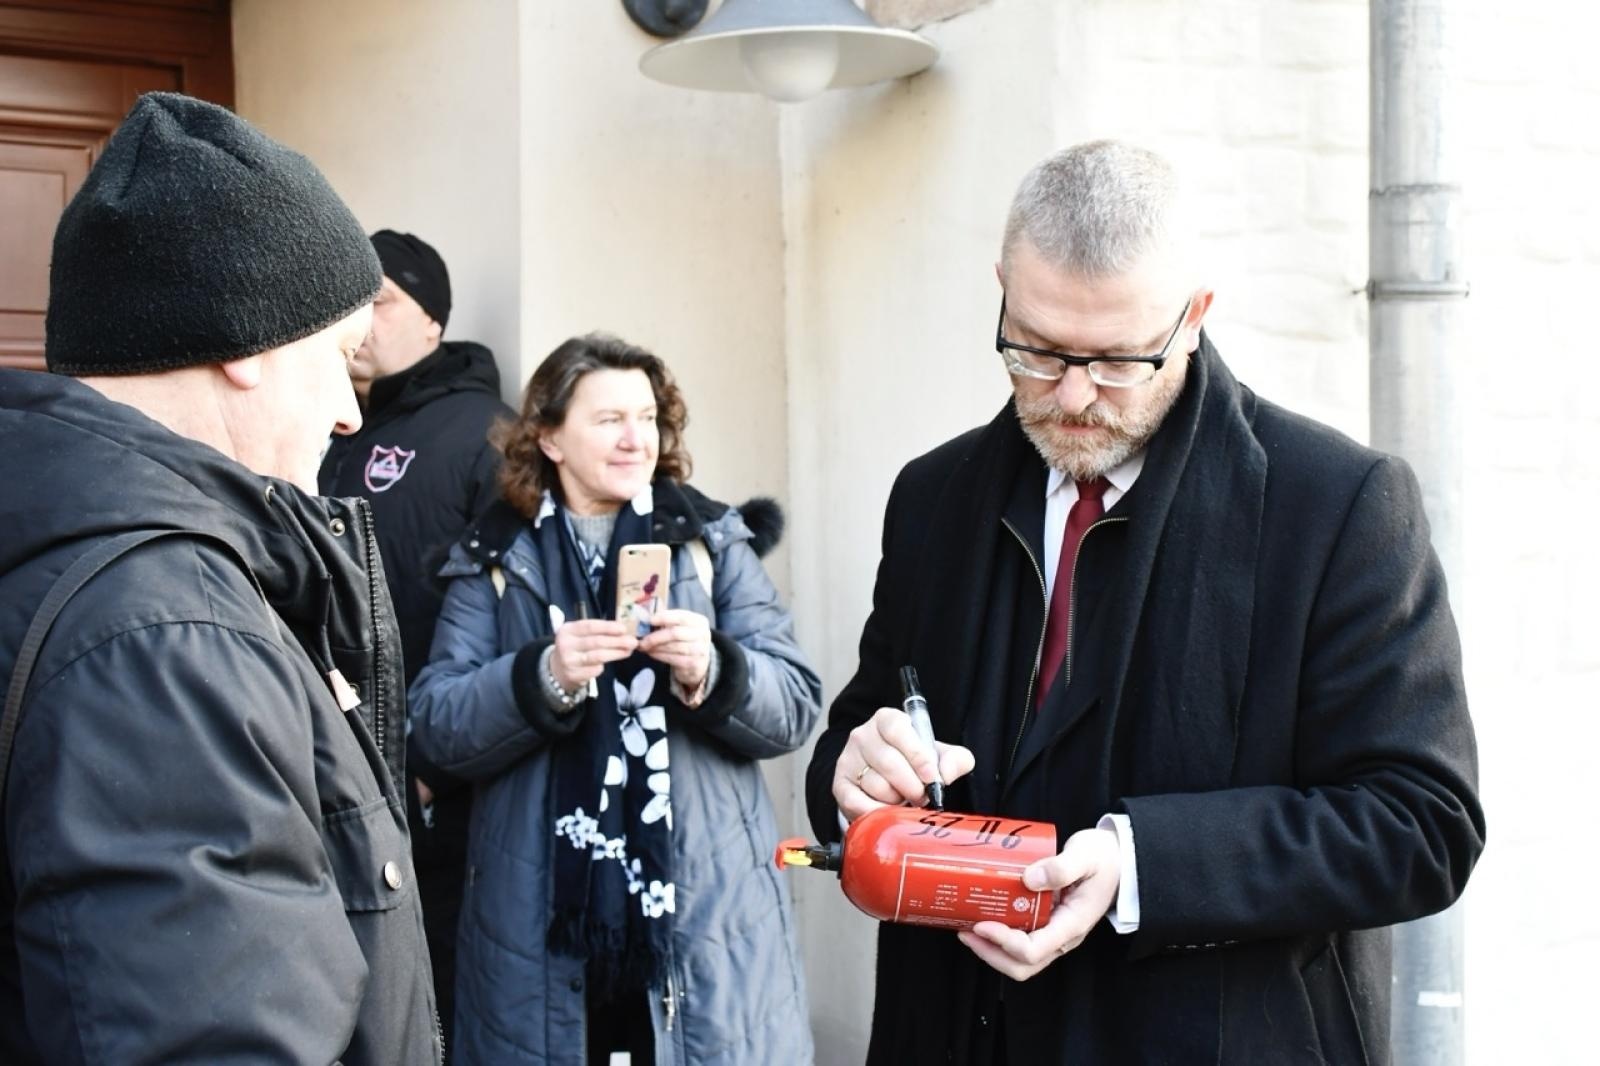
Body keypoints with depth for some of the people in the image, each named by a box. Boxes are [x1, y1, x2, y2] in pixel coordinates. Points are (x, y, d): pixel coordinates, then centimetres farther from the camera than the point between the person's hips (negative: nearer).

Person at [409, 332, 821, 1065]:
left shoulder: (713, 540, 5)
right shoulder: (494, 559, 4)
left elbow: (794, 707, -1)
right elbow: (436, 726, -4)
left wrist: (712, 673, -20)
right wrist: (542, 676, -21)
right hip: (542, 921, 0)